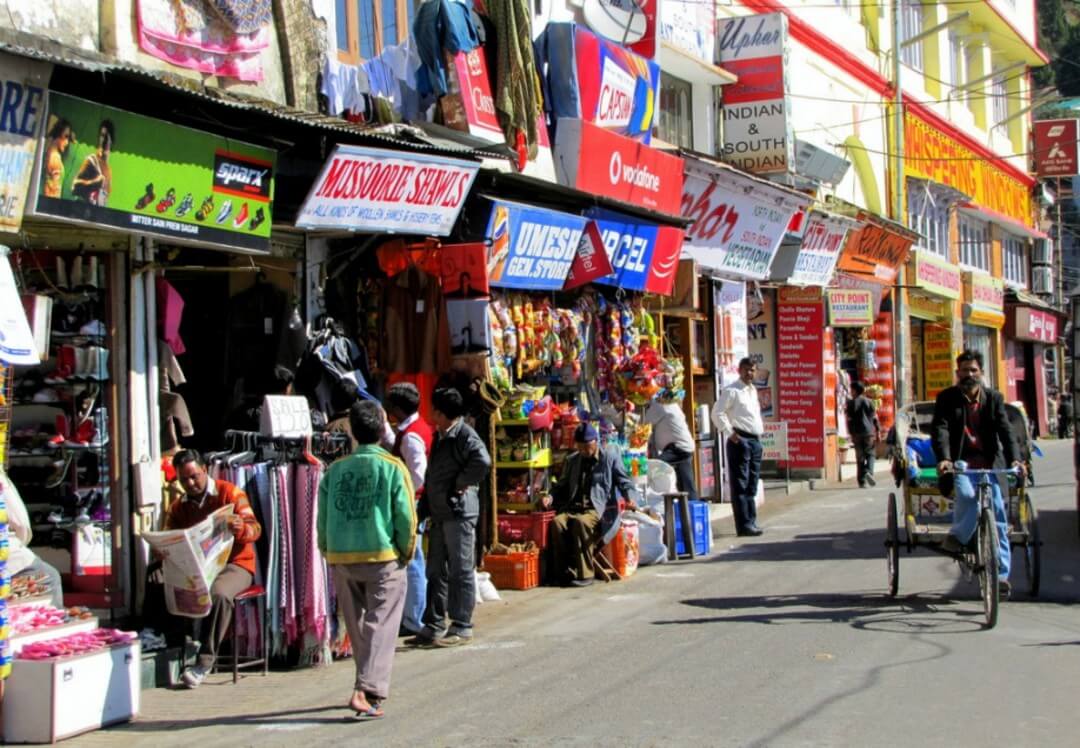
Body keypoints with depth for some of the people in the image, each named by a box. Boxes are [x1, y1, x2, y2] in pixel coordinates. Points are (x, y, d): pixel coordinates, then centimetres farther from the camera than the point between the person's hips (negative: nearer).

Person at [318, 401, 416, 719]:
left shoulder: (336, 469, 4)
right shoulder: (392, 467, -6)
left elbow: (323, 518, 5)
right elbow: (406, 517, -9)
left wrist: (330, 552, 16)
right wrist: (406, 553, 4)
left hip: (341, 559, 4)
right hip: (383, 557, -4)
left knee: (357, 625, 16)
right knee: (380, 625, -3)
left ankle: (371, 684, 28)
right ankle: (366, 692, -15)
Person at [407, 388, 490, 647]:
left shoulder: (465, 436, -13)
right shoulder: (439, 437, 16)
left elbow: (483, 461, -31)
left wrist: (461, 484, -19)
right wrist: (424, 508, 16)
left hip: (459, 512, -9)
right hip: (439, 514, 9)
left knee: (461, 572, -2)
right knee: (436, 572, 12)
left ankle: (462, 628, 4)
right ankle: (433, 626, 18)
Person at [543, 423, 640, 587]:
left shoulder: (610, 457, 11)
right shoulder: (572, 461, 23)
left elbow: (624, 482, 6)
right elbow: (562, 486, 26)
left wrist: (631, 498, -15)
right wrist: (551, 498, 5)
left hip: (597, 508, -4)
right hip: (572, 507, 4)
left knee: (581, 522, -37)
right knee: (557, 521, -30)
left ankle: (585, 574, -32)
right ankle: (565, 572, -24)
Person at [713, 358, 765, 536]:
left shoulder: (753, 390, 18)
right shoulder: (731, 391, -7)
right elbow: (717, 413, -13)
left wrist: (760, 431, 15)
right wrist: (730, 433, -16)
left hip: (755, 440, 8)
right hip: (740, 440, -8)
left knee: (752, 485, 12)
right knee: (740, 485, -7)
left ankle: (751, 522, 17)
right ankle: (744, 525, -8)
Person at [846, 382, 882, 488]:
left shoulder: (851, 404, 0)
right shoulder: (868, 401, 3)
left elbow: (849, 420, -1)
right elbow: (875, 418, 2)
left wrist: (851, 434, 4)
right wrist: (878, 431, 6)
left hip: (857, 434, 0)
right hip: (869, 432, 0)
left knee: (860, 458, 5)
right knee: (870, 455, 8)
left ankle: (862, 482, 3)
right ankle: (869, 472, -19)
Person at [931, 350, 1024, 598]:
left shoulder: (993, 398, 9)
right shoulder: (947, 398, 3)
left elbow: (1005, 429, -1)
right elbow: (940, 429, -9)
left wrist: (1014, 459, -17)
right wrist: (944, 458, -27)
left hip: (989, 463, 2)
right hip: (960, 463, -2)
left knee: (997, 512, -8)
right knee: (966, 495, -31)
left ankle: (1001, 573, -3)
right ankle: (957, 536, -3)